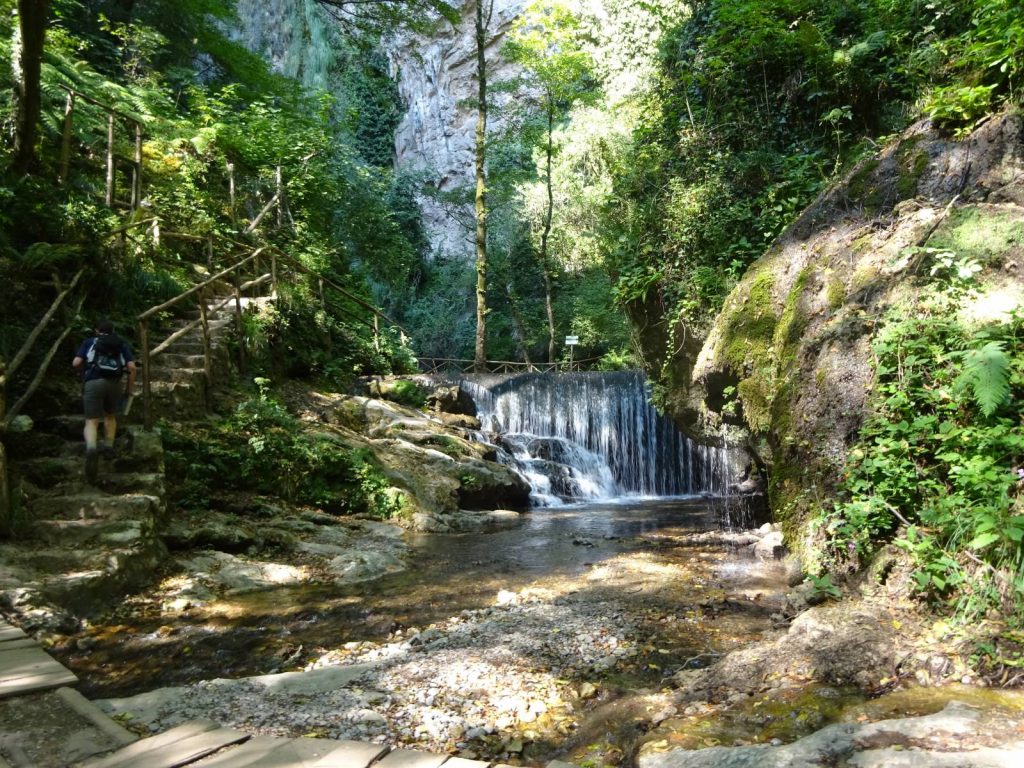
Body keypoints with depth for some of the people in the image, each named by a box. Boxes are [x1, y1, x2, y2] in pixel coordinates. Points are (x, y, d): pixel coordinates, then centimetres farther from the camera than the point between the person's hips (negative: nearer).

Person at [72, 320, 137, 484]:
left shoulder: (89, 342, 19)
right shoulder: (122, 344, 21)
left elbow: (76, 363, 6)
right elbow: (132, 367, 7)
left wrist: (84, 370, 29)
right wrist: (129, 388, 16)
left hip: (93, 383, -2)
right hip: (114, 384, 2)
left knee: (91, 422, -5)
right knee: (110, 416, 28)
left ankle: (91, 449, -32)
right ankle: (108, 447, 19)